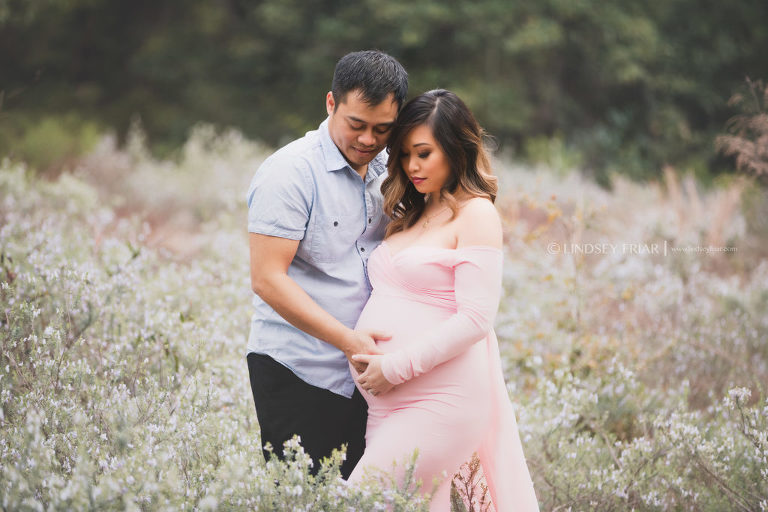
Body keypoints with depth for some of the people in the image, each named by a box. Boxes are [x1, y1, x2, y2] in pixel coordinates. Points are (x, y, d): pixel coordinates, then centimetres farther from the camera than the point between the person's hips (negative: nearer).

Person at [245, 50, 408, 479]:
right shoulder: (291, 173, -11)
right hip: (297, 375, -6)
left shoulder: (387, 173, 11)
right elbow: (267, 279, -17)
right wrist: (349, 340, -22)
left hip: (363, 375, 6)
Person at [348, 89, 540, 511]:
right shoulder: (413, 214, 19)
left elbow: (475, 320, -14)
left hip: (437, 402, -7)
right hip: (388, 403, 7)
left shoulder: (476, 214, -5)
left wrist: (396, 367, -15)